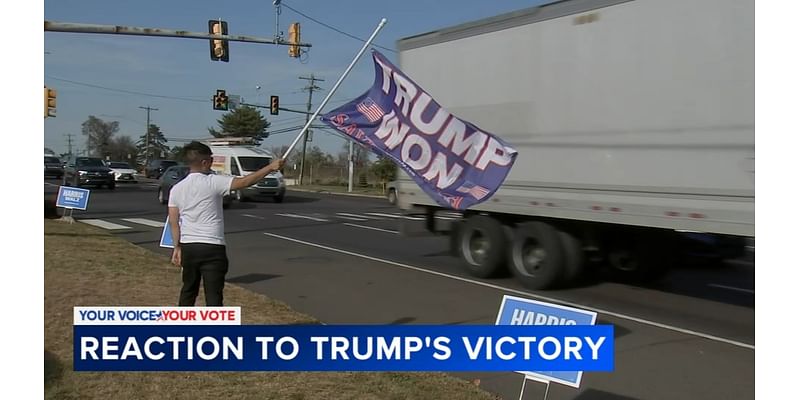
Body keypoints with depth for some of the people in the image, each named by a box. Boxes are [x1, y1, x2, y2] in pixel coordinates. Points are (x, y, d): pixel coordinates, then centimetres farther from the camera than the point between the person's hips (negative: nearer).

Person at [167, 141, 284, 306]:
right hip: (212, 247, -6)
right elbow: (245, 181, -16)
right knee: (213, 295, -3)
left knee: (188, 290, 22)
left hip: (188, 247, 6)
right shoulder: (214, 182, -11)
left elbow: (173, 222, 5)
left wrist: (177, 247, 12)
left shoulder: (176, 189, 6)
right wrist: (270, 167, -10)